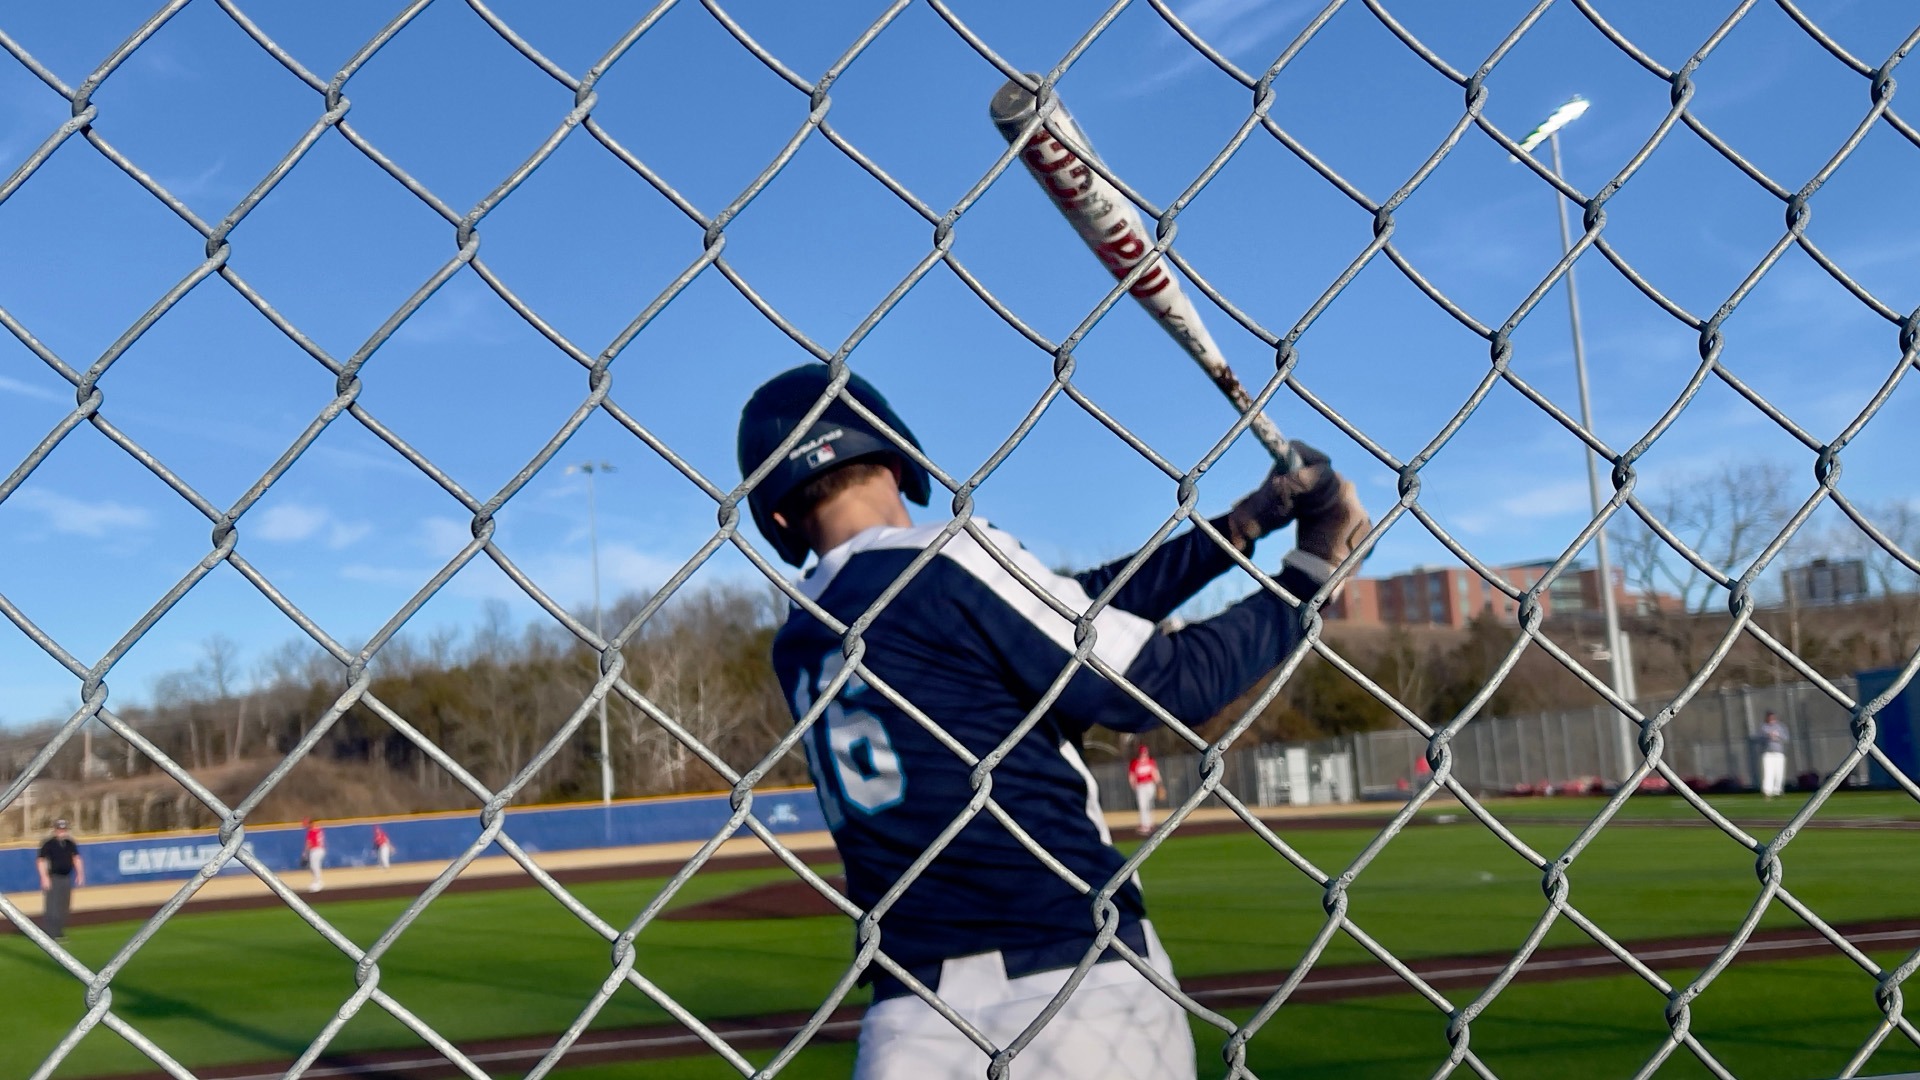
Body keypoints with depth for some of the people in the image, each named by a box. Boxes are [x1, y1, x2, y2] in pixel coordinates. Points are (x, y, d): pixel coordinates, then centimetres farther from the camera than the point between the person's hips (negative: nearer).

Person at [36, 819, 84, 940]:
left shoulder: (70, 843, 10)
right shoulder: (49, 843, -8)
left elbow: (77, 858, 18)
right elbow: (41, 861, -11)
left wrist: (80, 874, 11)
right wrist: (44, 878, -18)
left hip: (66, 879, 6)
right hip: (53, 879, -6)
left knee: (64, 907, 9)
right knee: (51, 907, -10)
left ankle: (59, 933, 18)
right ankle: (49, 934, -8)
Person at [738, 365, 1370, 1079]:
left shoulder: (795, 649, 13)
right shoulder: (949, 559, -6)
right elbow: (1168, 685, -6)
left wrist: (1238, 527, 12)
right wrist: (1310, 573, 7)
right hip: (1082, 983, -4)